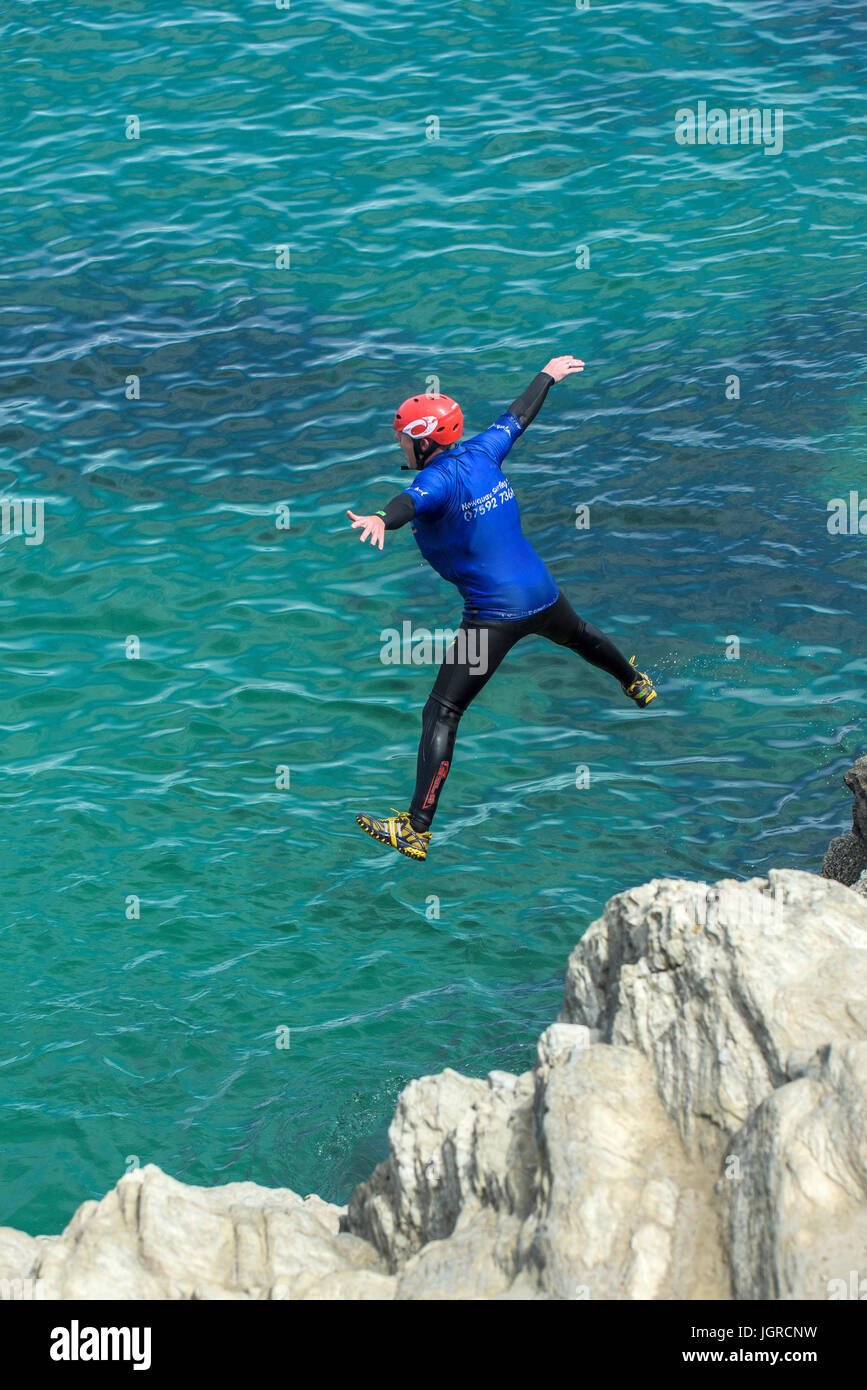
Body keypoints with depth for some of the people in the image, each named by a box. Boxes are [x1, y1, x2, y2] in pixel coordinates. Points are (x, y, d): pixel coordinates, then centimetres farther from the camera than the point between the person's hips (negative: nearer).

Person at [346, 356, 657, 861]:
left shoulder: (441, 479, -19)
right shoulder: (483, 453, 3)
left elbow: (411, 502, -42)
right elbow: (518, 415, 21)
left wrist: (380, 520, -64)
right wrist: (549, 374, 39)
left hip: (495, 612, -8)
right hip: (542, 592, 8)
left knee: (441, 716, -8)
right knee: (578, 634, 42)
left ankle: (416, 832, -16)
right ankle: (637, 684, 72)